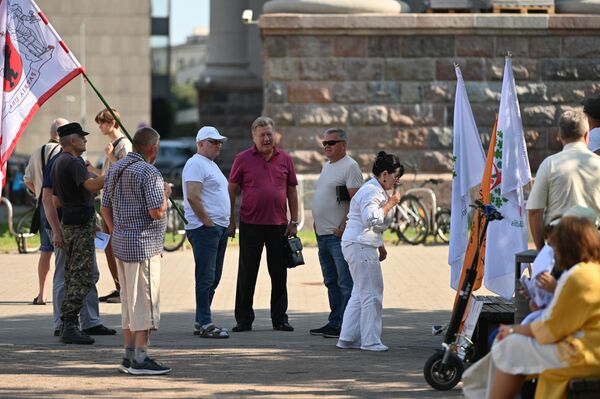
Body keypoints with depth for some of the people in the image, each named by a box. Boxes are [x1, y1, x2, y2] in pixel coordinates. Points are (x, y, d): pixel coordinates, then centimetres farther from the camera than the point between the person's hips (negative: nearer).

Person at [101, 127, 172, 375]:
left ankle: (129, 356, 18)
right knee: (145, 302, -5)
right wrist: (165, 194, -2)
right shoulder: (149, 173, -15)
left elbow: (105, 209, 14)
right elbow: (157, 212, -20)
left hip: (121, 244, 9)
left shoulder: (115, 170, 11)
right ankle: (140, 359, -5)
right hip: (144, 245, -9)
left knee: (128, 301, 14)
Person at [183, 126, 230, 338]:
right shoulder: (196, 164, -10)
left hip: (219, 228, 10)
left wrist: (225, 223, 17)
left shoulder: (211, 165, 22)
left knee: (213, 278, 11)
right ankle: (205, 324, -10)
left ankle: (200, 323, 16)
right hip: (205, 229, -10)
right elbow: (192, 196, -21)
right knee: (206, 278, -10)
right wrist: (208, 222, -18)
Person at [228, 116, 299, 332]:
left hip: (278, 225, 2)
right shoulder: (243, 159, 0)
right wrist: (230, 220, -2)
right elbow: (231, 190, 3)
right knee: (247, 274, 3)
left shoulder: (285, 159, 7)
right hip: (250, 225, -2)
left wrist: (294, 221, 6)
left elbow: (291, 191, 11)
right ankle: (244, 319, 10)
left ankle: (280, 319, 15)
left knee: (279, 274, 6)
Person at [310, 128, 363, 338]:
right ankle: (334, 323, 21)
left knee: (345, 282, -8)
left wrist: (343, 227, -20)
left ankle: (345, 325, -9)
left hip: (339, 235, -10)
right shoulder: (327, 166, 19)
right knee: (331, 282, 14)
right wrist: (317, 223, 16)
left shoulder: (349, 166, -10)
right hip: (323, 234, 10)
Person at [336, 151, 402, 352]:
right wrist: (390, 204, -17)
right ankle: (370, 340, -3)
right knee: (371, 293, -6)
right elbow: (371, 219, -27)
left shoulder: (377, 190, 20)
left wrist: (380, 246, 29)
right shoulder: (371, 192, -15)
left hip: (361, 245, 11)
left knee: (360, 293, 13)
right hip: (360, 246, -11)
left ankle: (348, 338, 14)